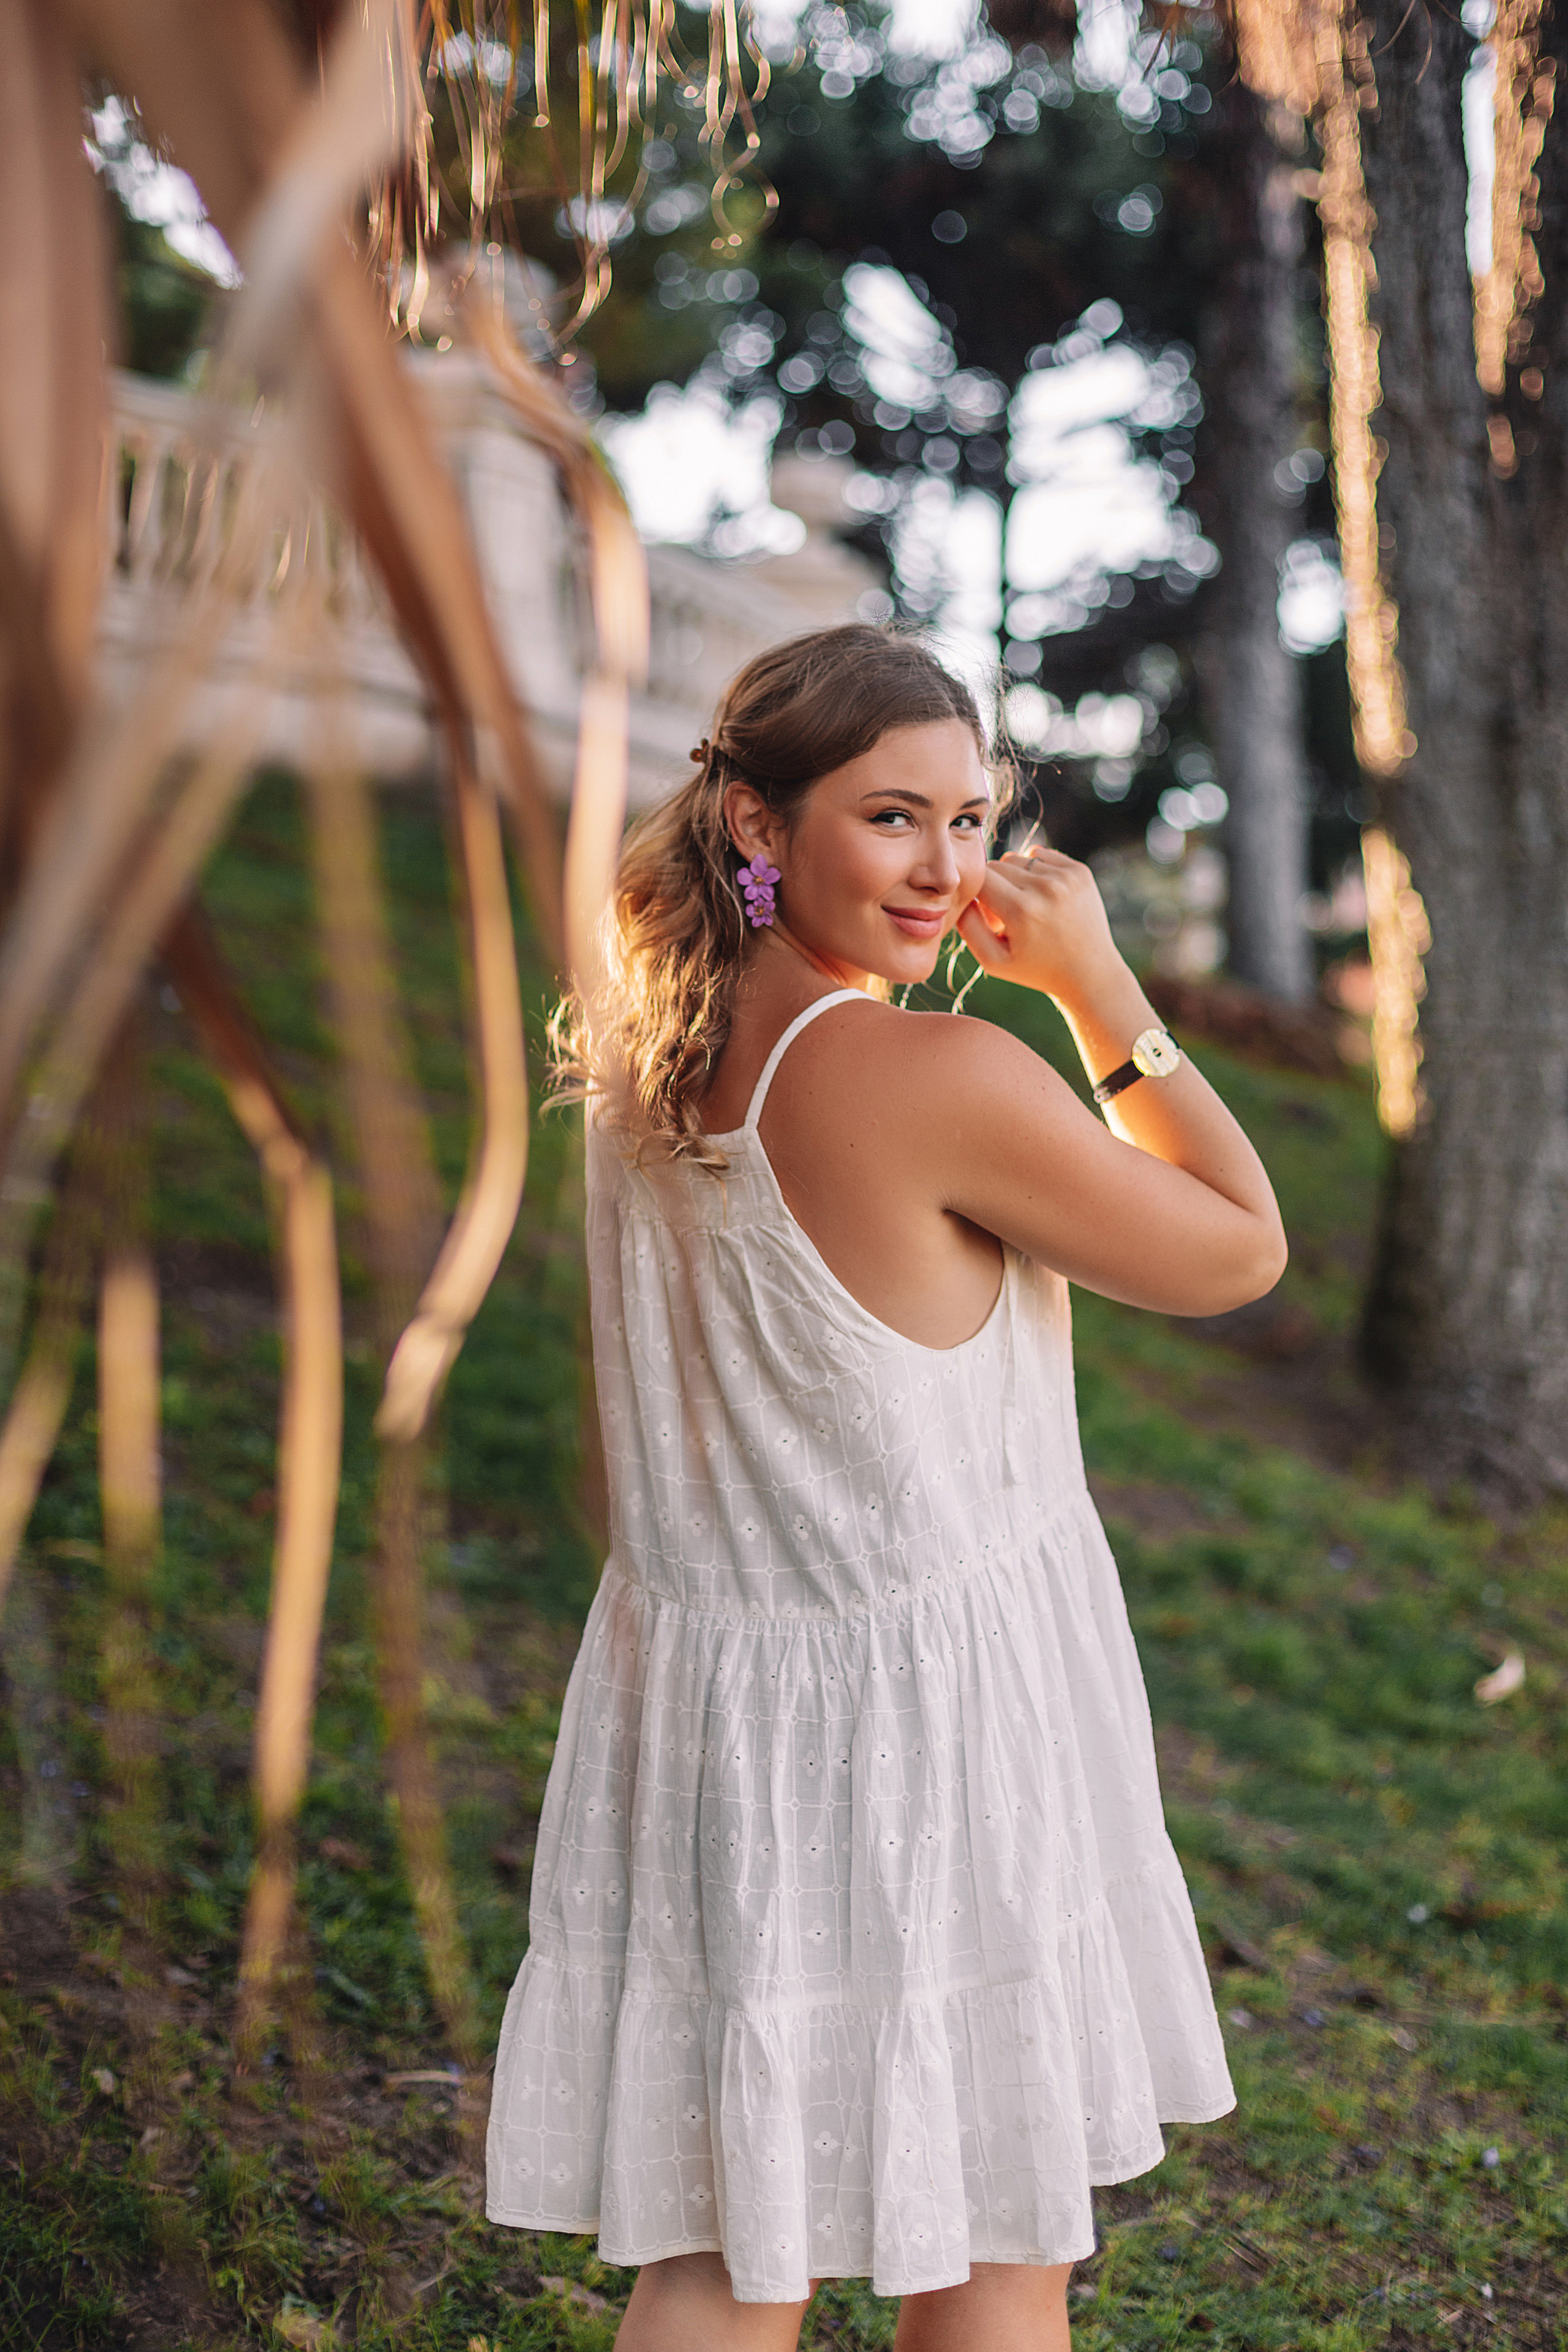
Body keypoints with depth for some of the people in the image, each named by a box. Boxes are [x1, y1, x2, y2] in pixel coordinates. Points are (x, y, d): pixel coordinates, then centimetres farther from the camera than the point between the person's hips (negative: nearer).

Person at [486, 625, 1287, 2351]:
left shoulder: (643, 1061, 1)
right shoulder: (944, 1078, -21)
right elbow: (1239, 1251, -7)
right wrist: (1095, 982, -6)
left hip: (701, 1688, 7)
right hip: (928, 1713, -7)